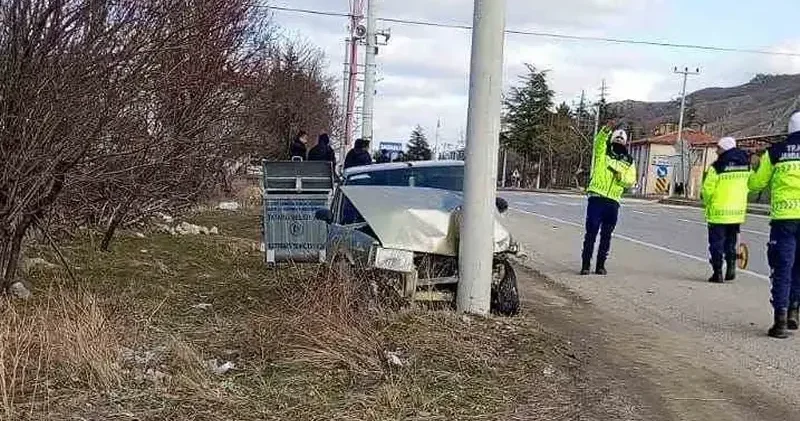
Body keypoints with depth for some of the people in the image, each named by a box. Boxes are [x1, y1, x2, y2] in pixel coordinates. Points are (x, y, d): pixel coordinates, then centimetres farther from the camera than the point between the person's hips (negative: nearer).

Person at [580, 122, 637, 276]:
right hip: (597, 198, -3)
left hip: (613, 202, 3)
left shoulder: (628, 162, 14)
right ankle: (585, 265, -1)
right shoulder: (602, 153, 8)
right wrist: (605, 130, -30)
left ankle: (600, 265, 15)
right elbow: (599, 141, -13)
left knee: (606, 235, 7)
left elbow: (631, 181, 4)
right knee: (591, 232, -5)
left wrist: (621, 177, -16)